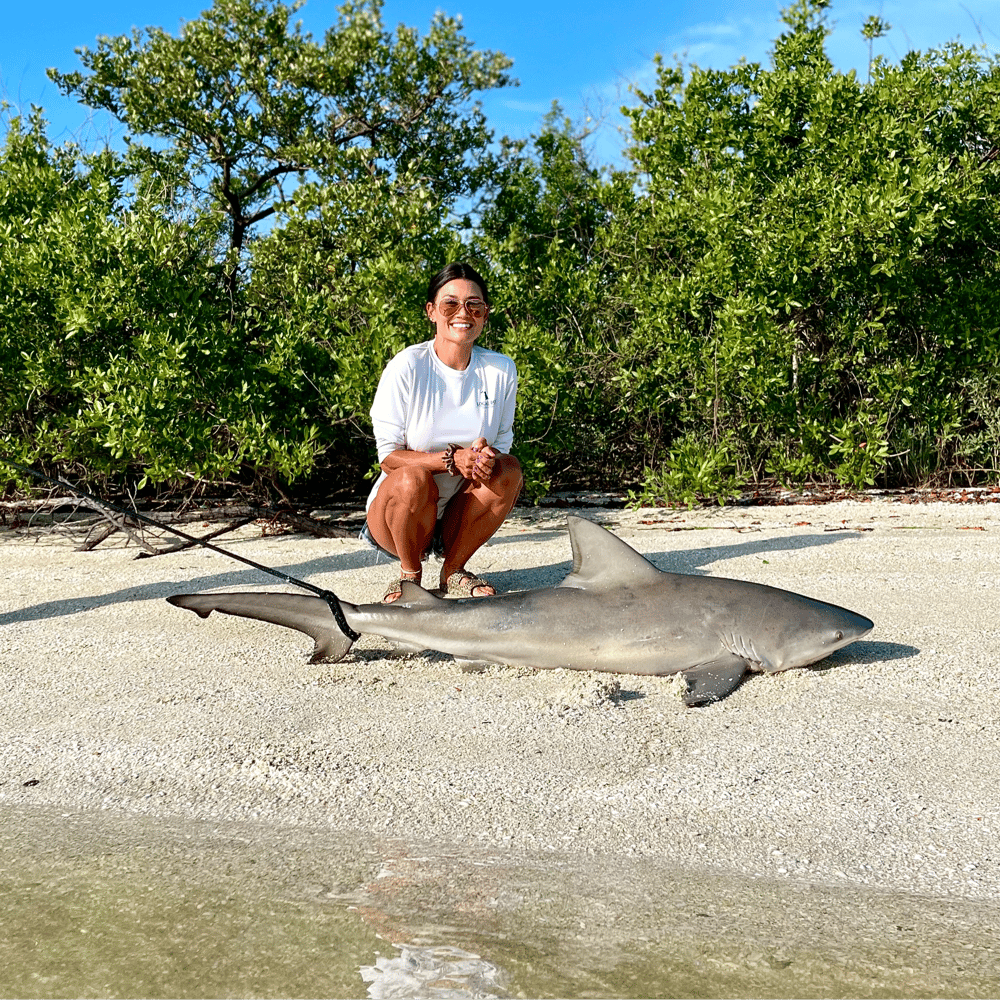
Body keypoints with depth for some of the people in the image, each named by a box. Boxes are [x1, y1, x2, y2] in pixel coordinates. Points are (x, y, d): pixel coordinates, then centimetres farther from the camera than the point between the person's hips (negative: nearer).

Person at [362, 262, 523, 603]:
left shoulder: (501, 370, -3)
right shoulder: (407, 367, -14)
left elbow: (502, 445, 2)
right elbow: (389, 454, -14)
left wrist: (486, 459, -24)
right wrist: (452, 459, -30)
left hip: (458, 513, 4)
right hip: (397, 513, -3)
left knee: (508, 471, -22)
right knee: (412, 479, -35)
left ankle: (453, 569, -3)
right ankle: (409, 574, -5)